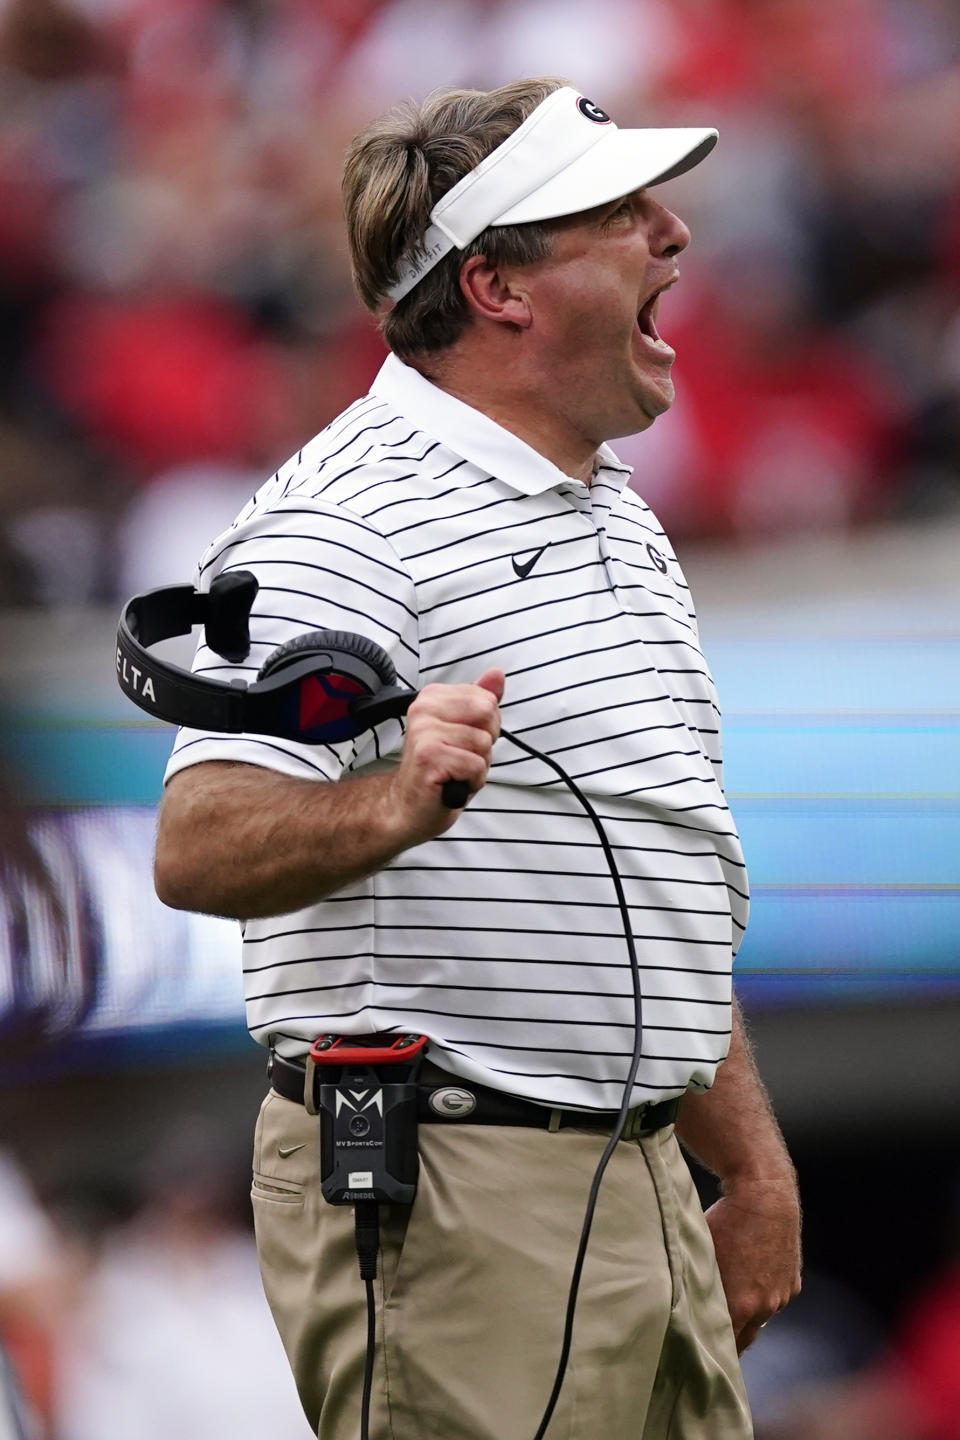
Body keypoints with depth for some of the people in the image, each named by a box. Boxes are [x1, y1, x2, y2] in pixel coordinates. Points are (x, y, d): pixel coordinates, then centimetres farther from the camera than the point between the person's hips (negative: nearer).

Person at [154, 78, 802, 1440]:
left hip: (648, 1204, 9)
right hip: (451, 1209, -9)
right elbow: (197, 848, -23)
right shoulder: (347, 520, -11)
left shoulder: (623, 522, 19)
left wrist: (756, 1171, 22)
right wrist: (391, 805, -41)